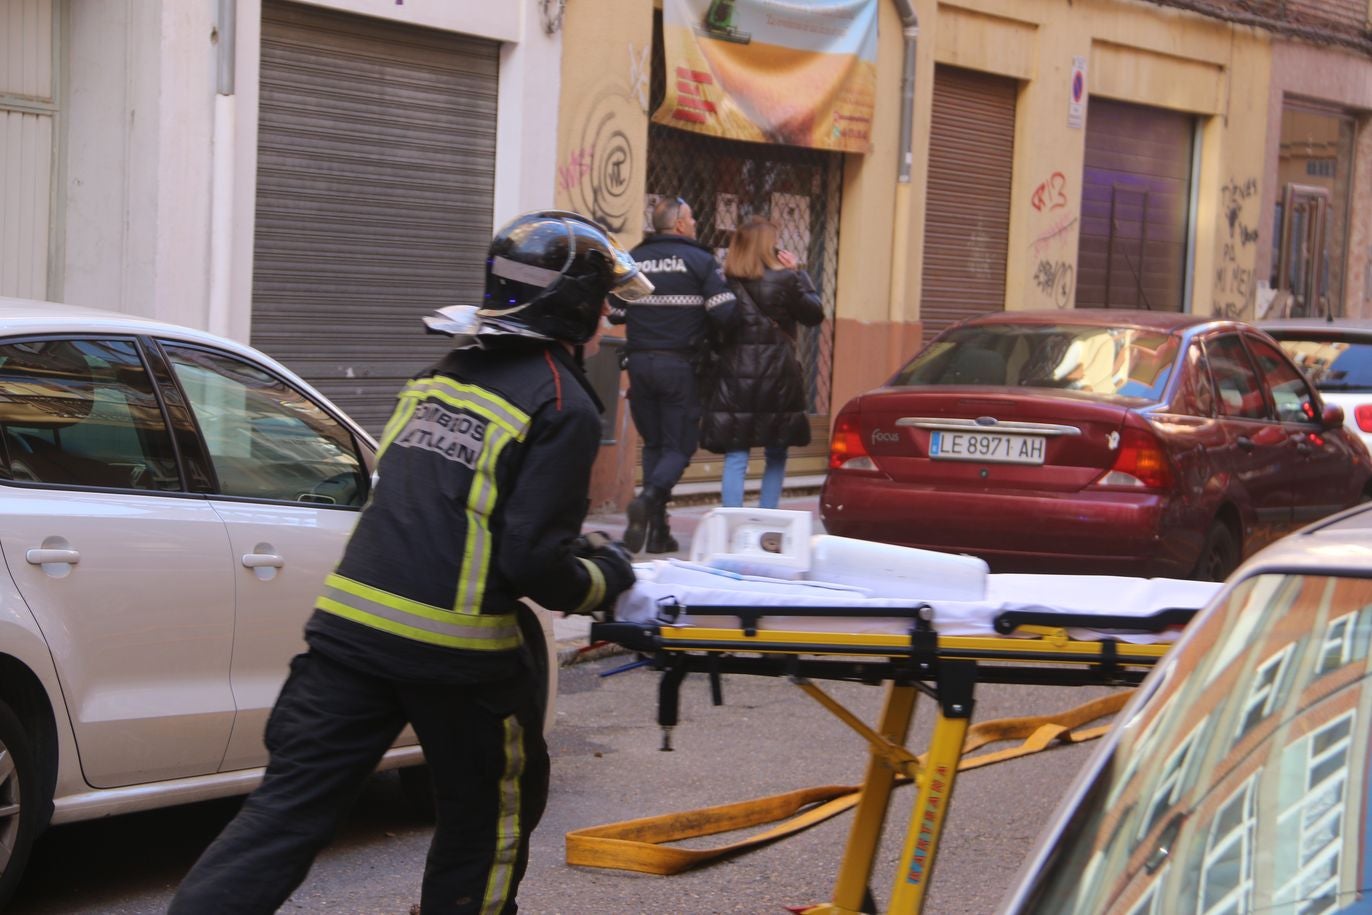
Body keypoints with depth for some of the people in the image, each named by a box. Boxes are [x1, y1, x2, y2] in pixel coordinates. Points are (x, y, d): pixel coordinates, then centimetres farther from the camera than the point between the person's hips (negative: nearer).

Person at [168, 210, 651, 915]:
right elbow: (532, 564, -14)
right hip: (457, 648, -5)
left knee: (288, 810, 5)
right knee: (489, 818, 18)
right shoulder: (563, 405, -7)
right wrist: (601, 581, 7)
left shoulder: (441, 375, 15)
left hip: (348, 621, 5)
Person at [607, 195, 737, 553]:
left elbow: (615, 314, 7)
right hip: (679, 365, -4)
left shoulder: (633, 261, 6)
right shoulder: (700, 261, -5)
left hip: (640, 362, 4)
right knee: (679, 446, 2)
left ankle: (657, 530, 10)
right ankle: (649, 498, -26)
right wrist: (694, 313, 9)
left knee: (653, 444, 14)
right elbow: (724, 313, -12)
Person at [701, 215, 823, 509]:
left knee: (735, 457, 2)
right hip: (777, 374, -1)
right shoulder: (785, 280, -7)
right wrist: (799, 274, 10)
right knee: (776, 456, 15)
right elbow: (814, 315, 5)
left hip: (735, 376, 1)